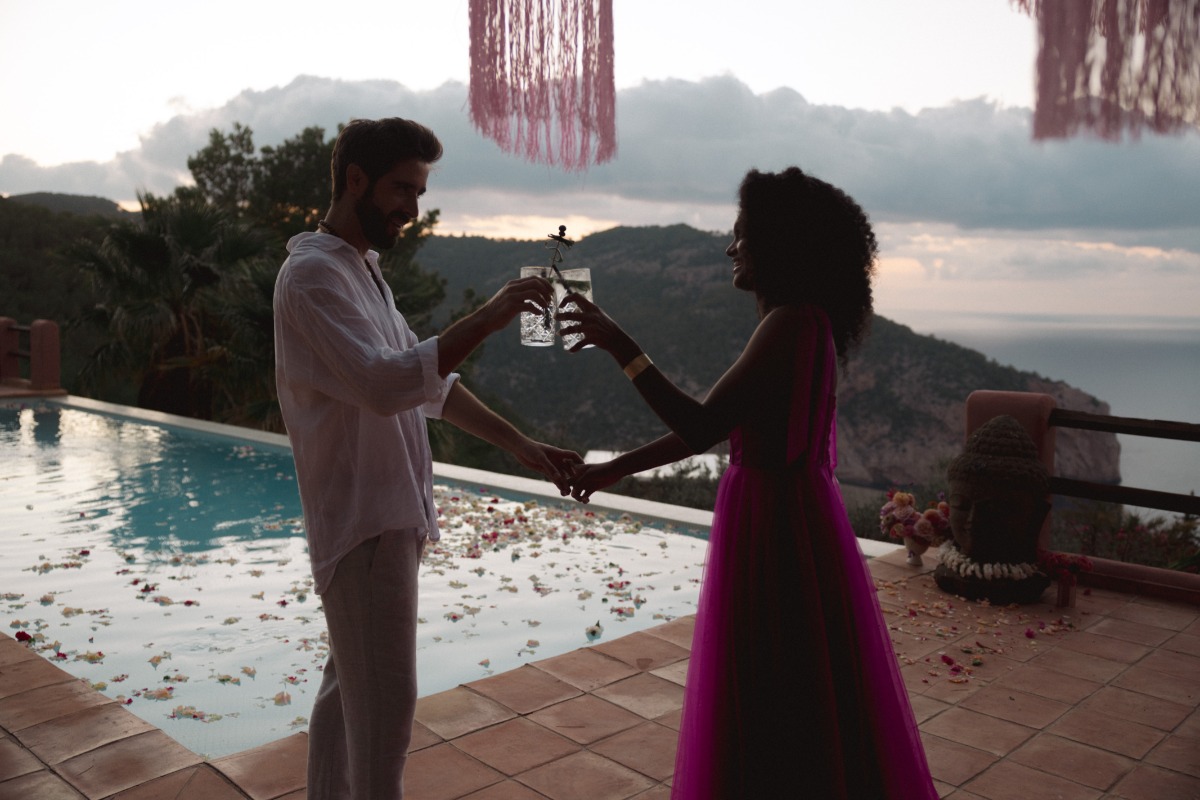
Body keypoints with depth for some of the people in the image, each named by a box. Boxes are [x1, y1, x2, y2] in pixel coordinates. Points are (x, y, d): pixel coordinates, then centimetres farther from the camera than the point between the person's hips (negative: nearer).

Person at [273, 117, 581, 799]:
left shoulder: (365, 270, 17)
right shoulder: (314, 273, -13)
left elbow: (430, 382, 17)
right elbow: (384, 383, -28)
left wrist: (521, 445, 11)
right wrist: (485, 320, -27)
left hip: (389, 514, 9)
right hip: (364, 520, -9)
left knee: (350, 686, 18)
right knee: (387, 704, -5)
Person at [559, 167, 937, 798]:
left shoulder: (790, 325, -20)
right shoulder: (800, 322, 11)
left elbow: (701, 426, -27)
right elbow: (718, 425, 13)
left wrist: (618, 345, -23)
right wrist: (616, 468, 14)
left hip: (775, 524, -10)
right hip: (788, 511, 10)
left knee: (777, 704, 7)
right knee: (800, 694, 23)